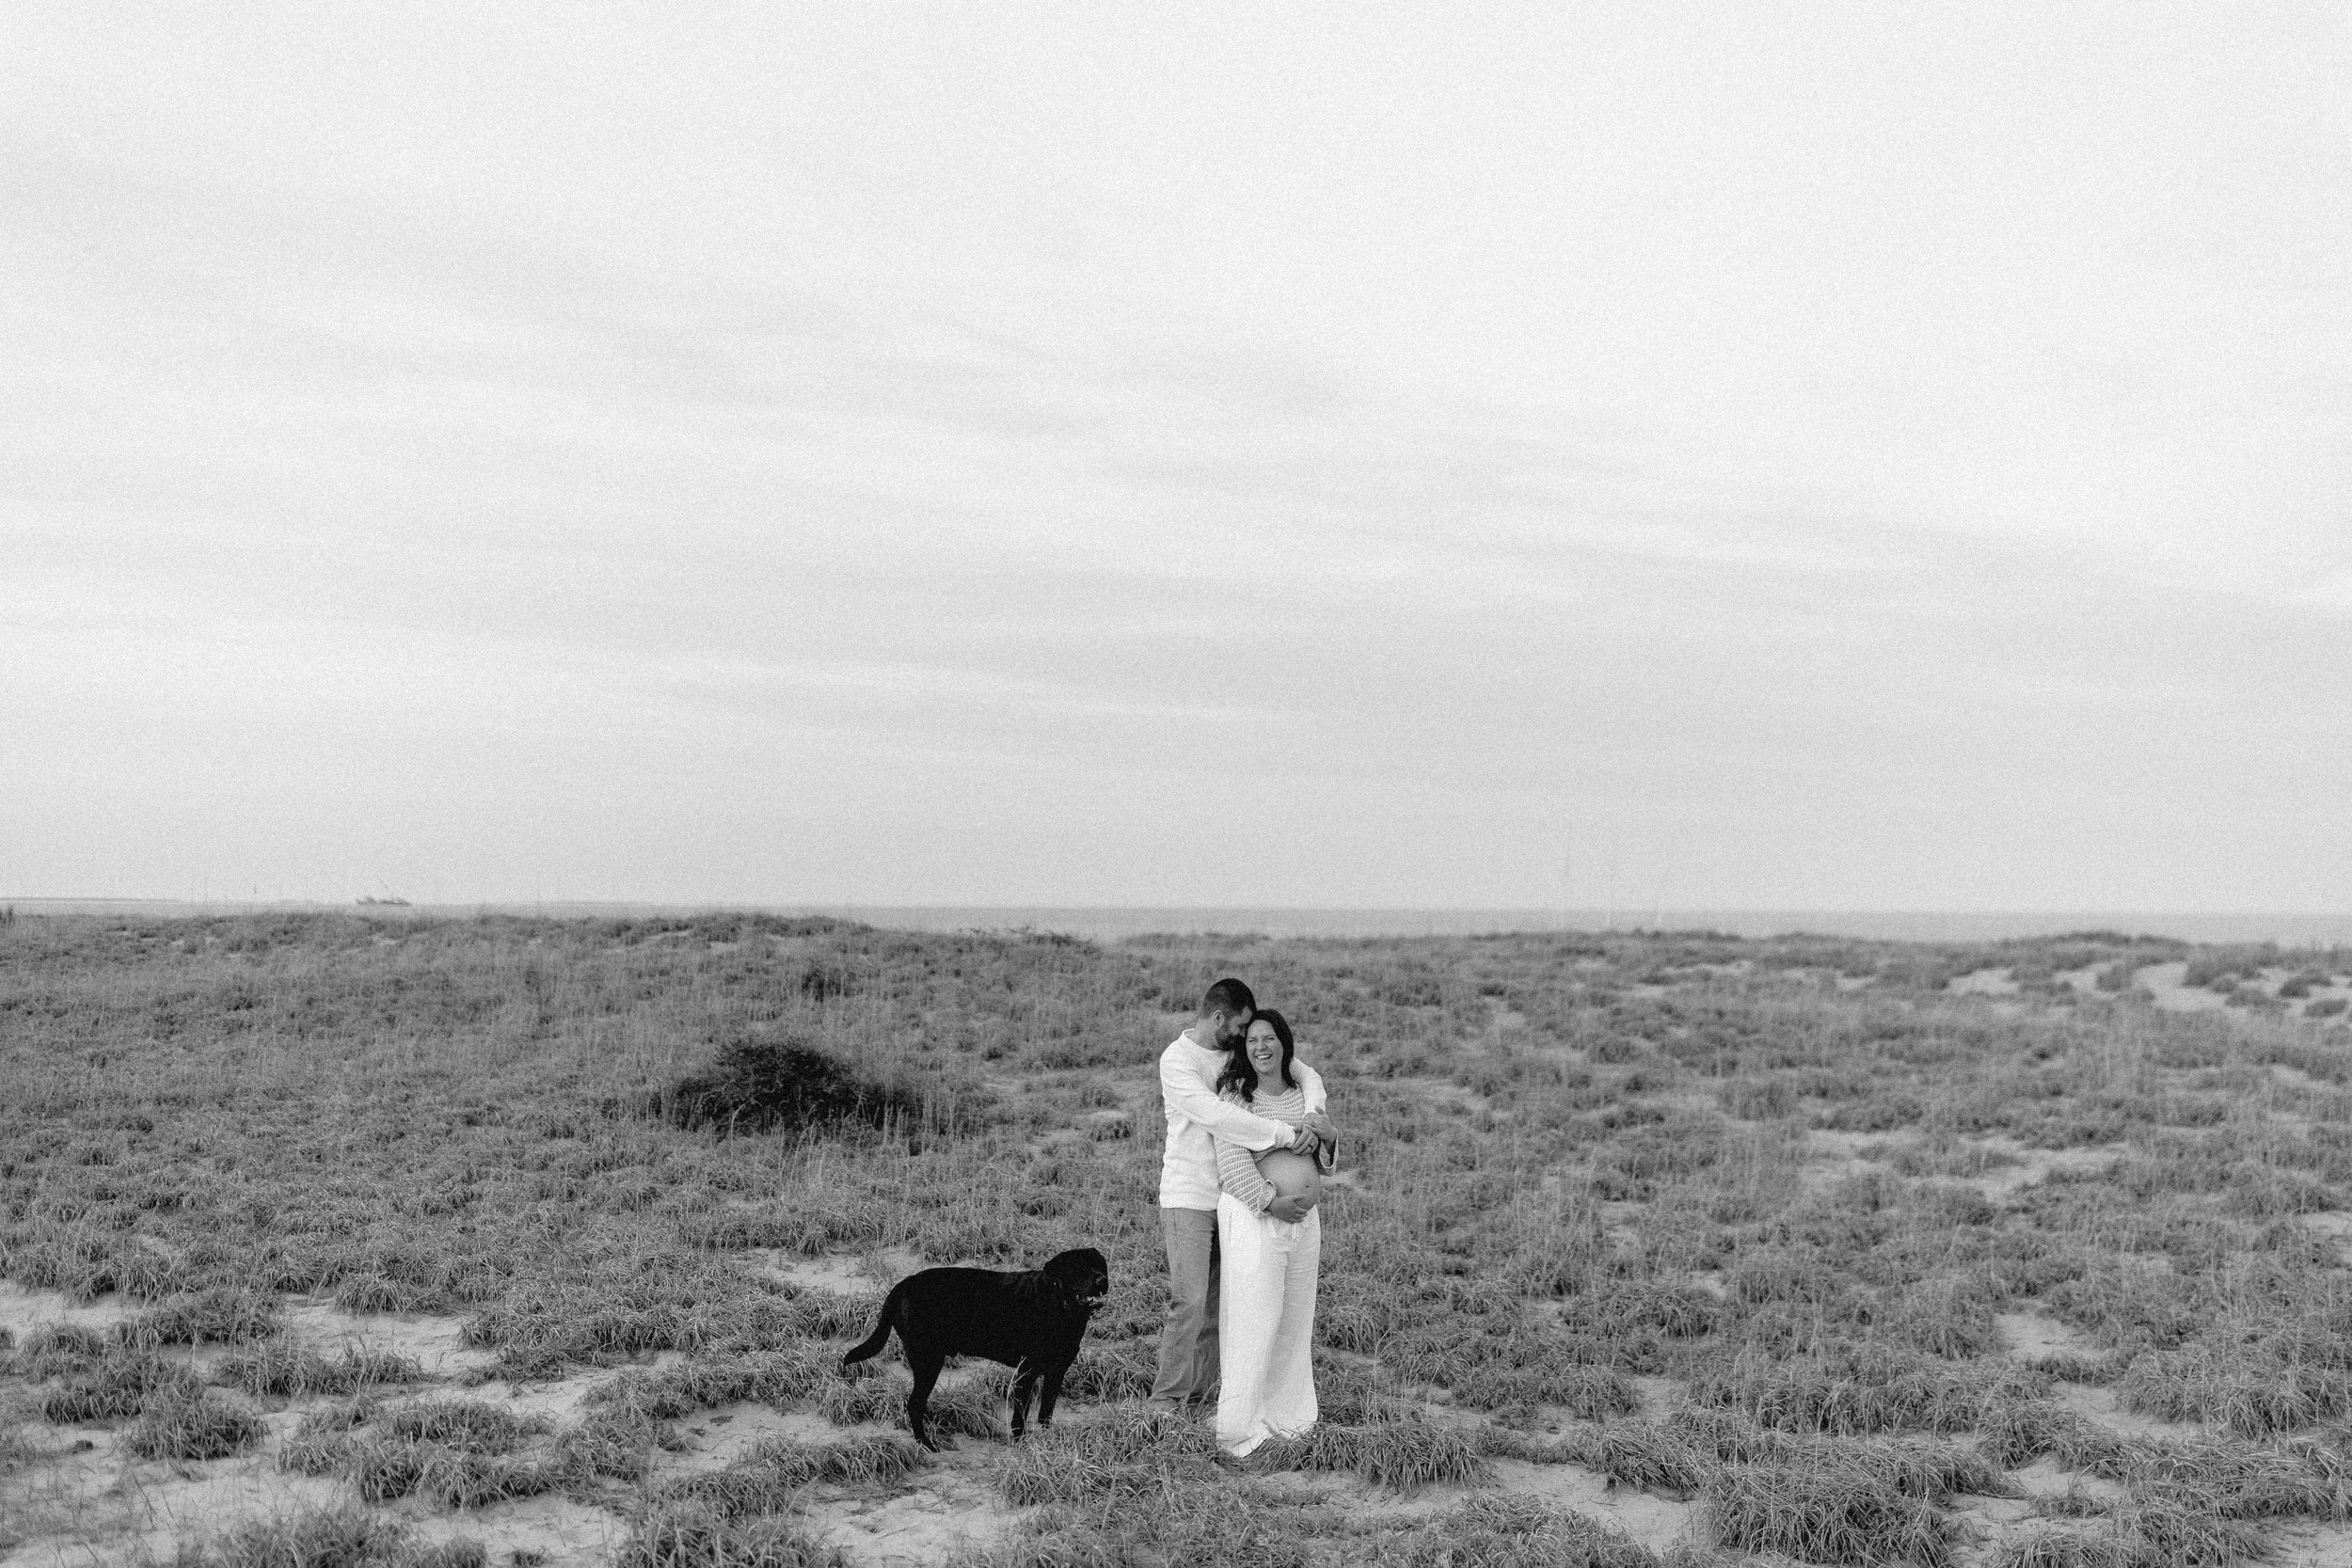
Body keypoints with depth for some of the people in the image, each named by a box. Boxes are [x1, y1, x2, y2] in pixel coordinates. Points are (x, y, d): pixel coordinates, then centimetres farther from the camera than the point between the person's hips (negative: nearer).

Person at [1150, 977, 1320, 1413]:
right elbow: (1215, 1115, -24)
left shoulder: (1236, 1053, 9)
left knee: (1217, 1306, 7)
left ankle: (1196, 1398, 14)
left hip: (1230, 1197, 7)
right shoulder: (1176, 1060, -11)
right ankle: (1166, 1400, -3)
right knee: (1189, 1302, -13)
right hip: (1188, 1198, -6)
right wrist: (1286, 1133, -23)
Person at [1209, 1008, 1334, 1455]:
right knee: (1253, 1321, -7)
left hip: (1304, 1219, 6)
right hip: (1253, 1216, -6)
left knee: (1295, 1321, 12)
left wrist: (1328, 1135, -4)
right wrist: (1271, 1201, -17)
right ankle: (1240, 1426, 0)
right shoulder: (1236, 1092, -7)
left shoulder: (1305, 1091, 11)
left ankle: (1285, 1415, 24)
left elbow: (1323, 1165, 17)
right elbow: (1232, 1161, -14)